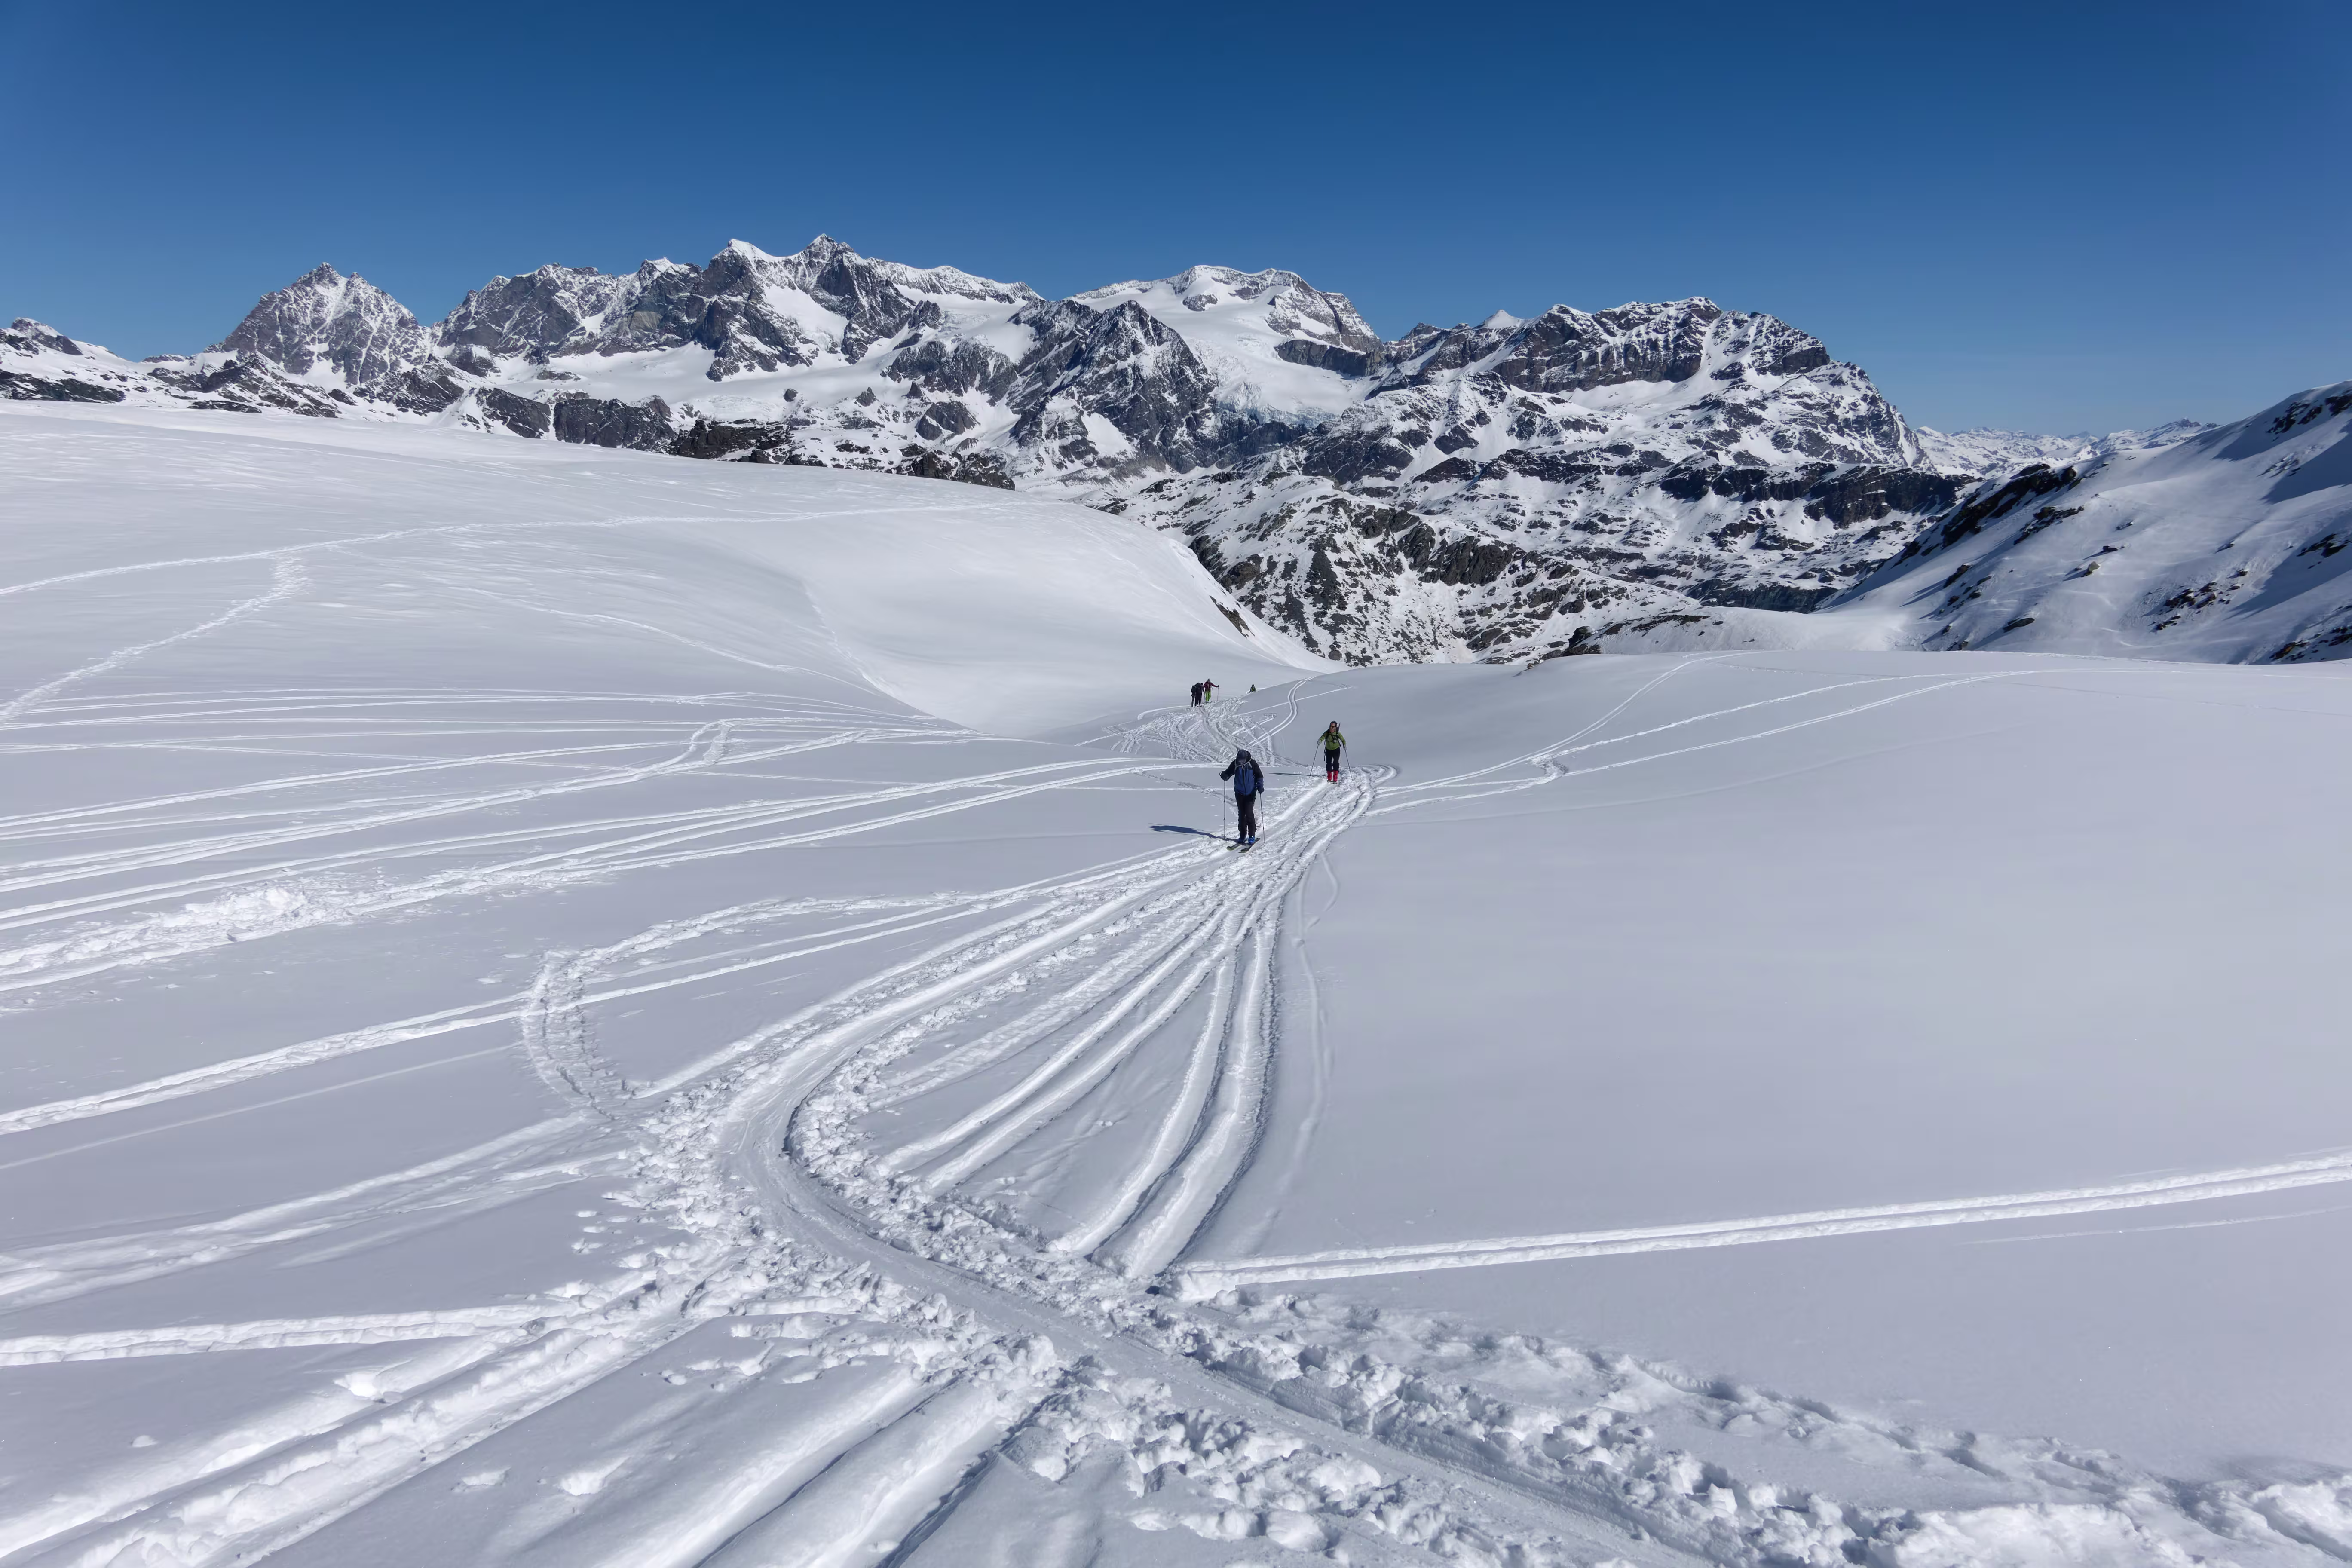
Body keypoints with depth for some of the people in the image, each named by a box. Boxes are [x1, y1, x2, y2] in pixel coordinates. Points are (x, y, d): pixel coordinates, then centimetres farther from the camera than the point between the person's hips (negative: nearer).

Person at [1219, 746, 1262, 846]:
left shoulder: (1252, 763, -11)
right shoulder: (1235, 764, -5)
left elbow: (1259, 776, -4)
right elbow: (1229, 773, 3)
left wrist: (1260, 786, -18)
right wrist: (1224, 775, -20)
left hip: (1251, 793, -3)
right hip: (1240, 793, 3)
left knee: (1249, 814, -10)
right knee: (1241, 814, 8)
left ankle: (1252, 836, -1)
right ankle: (1242, 835, 17)